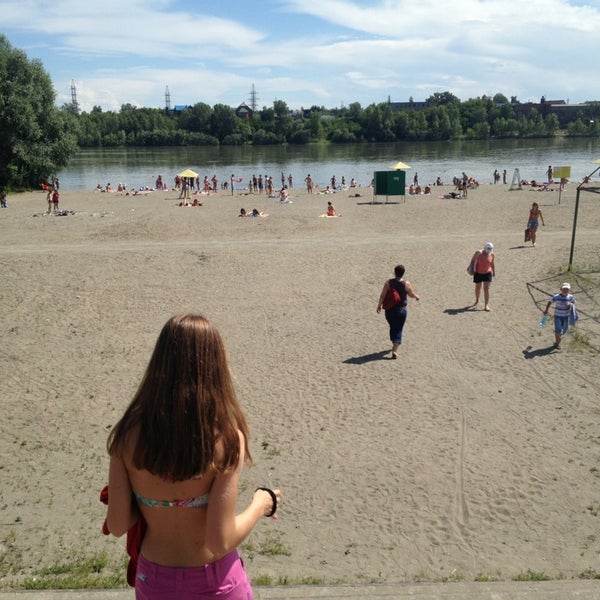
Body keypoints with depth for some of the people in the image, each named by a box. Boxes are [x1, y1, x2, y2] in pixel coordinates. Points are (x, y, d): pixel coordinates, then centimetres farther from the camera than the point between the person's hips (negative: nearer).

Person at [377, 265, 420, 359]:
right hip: (401, 310, -2)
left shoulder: (388, 282, -8)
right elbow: (412, 294, 3)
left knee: (392, 327, 22)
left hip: (389, 310, 2)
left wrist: (379, 305, -2)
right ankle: (394, 350, -11)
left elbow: (382, 295, -12)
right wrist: (417, 296, 24)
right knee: (398, 330, 3)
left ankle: (394, 345, 42)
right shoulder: (406, 284, -11)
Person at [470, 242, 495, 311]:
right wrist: (472, 269, -10)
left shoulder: (492, 255, -7)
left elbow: (492, 263, 9)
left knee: (486, 289, -9)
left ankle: (487, 305, -8)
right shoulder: (479, 253, -16)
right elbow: (473, 260, -4)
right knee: (478, 288, 16)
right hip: (478, 273, 0)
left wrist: (494, 272, 15)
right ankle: (477, 300, 41)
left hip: (487, 273, 0)